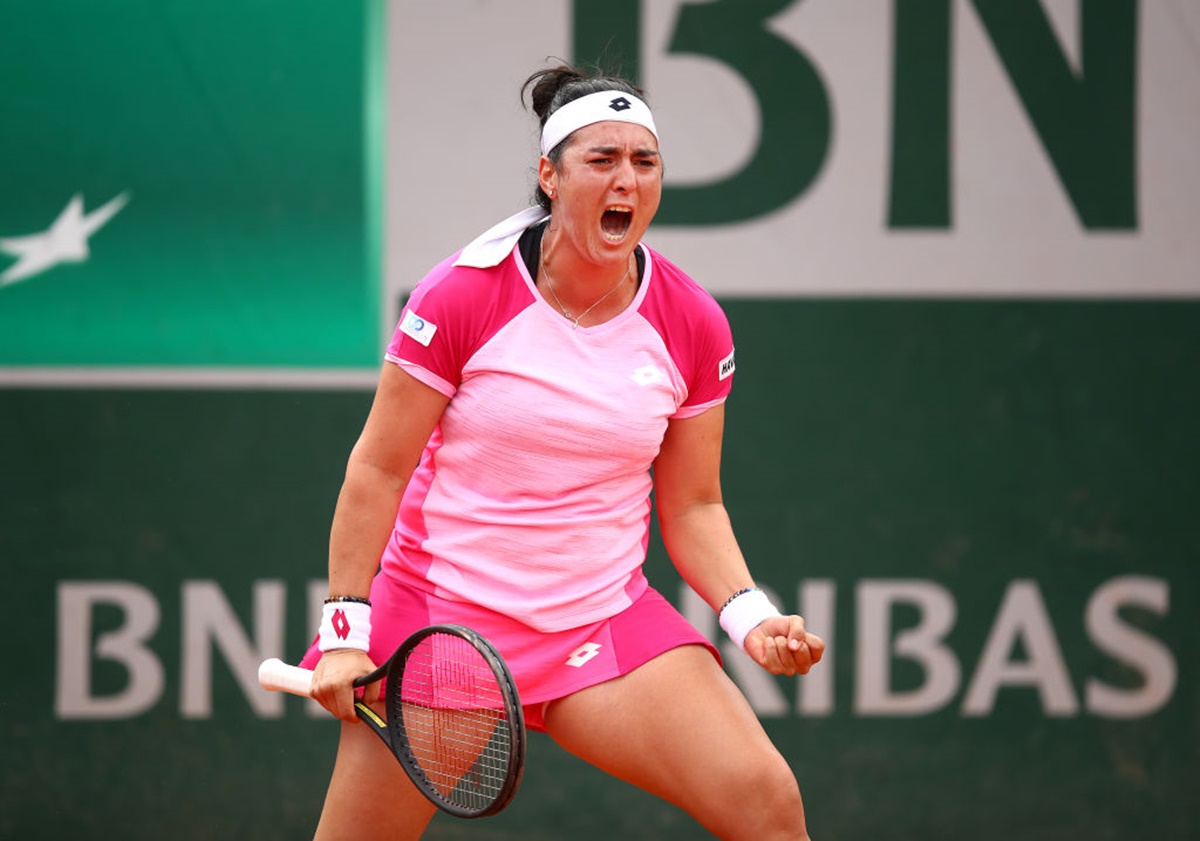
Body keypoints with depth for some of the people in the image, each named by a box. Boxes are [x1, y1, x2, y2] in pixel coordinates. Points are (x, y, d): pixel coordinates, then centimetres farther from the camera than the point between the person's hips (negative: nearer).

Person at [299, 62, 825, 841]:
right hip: (437, 608, -2)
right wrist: (346, 630, -9)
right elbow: (377, 470, -5)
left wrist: (749, 613, -9)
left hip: (607, 621, 2)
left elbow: (692, 507, 7)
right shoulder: (461, 296, -11)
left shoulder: (694, 325, -1)